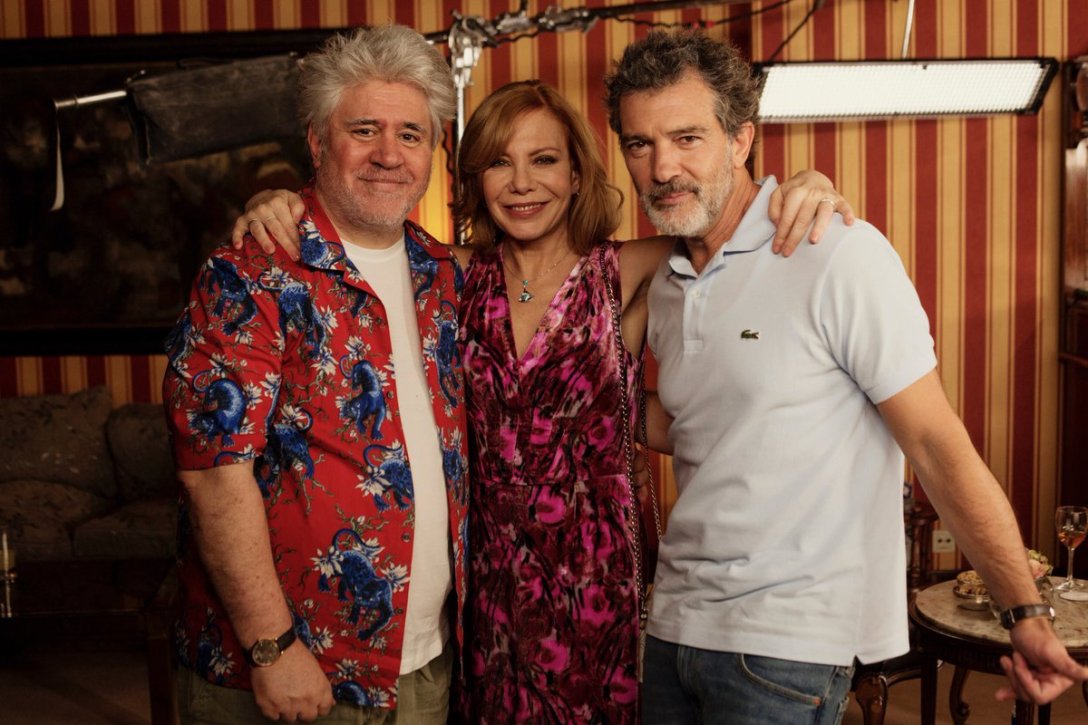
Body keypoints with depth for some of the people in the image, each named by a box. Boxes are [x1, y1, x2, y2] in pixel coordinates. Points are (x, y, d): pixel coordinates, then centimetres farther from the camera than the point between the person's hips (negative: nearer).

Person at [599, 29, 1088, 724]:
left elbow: (938, 442, -13)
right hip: (677, 621, 6)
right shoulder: (666, 285, 7)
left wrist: (1028, 613, -15)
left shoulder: (839, 256, -14)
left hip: (787, 640, -6)